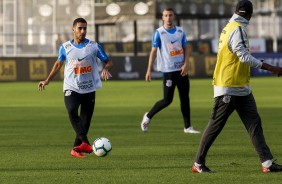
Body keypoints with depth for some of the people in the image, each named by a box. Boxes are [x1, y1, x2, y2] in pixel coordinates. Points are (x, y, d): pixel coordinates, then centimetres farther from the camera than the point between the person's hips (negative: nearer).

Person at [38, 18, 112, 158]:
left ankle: (76, 149, 16)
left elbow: (108, 62, 6)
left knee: (86, 120, 2)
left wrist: (105, 69, -17)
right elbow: (58, 64, 18)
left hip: (89, 89, 1)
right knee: (72, 112, -27)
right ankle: (85, 143, -35)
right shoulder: (65, 47, 3)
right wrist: (47, 81, 15)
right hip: (71, 88, -1)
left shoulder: (94, 46, 0)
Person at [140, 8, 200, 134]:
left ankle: (187, 127, 10)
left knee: (185, 98, 5)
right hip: (168, 71, -5)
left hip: (181, 70, 5)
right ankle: (148, 117, 14)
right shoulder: (159, 33, -5)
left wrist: (186, 64, -7)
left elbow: (186, 48, 9)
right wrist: (149, 70, -10)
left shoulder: (180, 31, 7)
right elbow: (153, 51, -5)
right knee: (167, 100, -6)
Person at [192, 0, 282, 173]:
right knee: (216, 125, -1)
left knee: (254, 123, 2)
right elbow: (244, 56, -24)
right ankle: (198, 163, 7)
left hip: (242, 88, 10)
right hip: (228, 88, -10)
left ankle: (267, 162, -2)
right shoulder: (238, 29, -16)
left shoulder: (230, 27, 13)